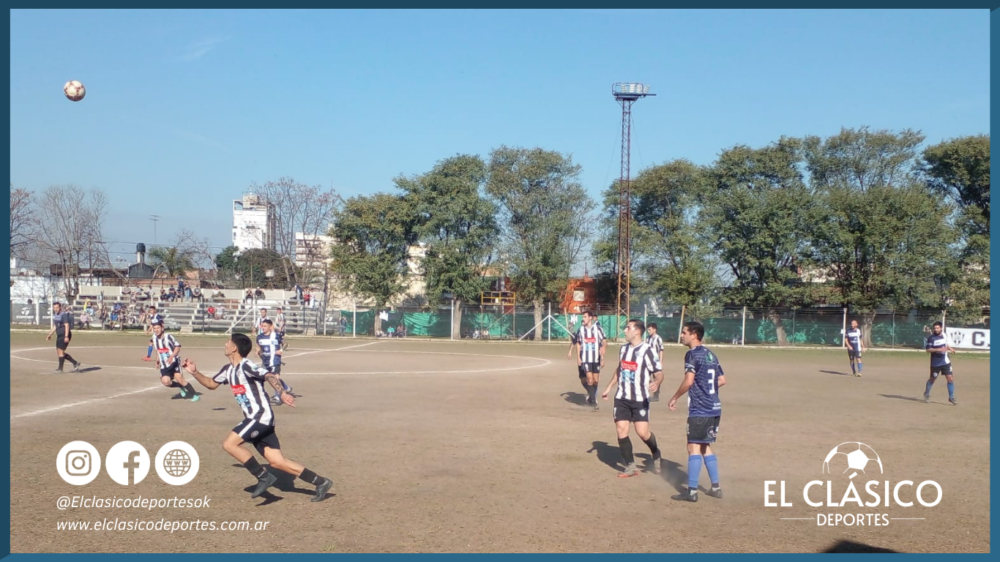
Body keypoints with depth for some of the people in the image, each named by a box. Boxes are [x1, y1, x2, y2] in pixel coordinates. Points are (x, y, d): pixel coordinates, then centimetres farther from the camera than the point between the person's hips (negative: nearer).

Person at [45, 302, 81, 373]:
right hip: (59, 335, 10)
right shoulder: (55, 315, 15)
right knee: (58, 352, 9)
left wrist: (66, 336, -25)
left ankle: (60, 369, 2)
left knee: (60, 351, -8)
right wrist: (50, 335, 19)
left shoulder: (64, 315, -12)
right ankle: (75, 363, 14)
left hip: (65, 335, -10)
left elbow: (67, 325, -19)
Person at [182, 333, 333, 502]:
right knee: (277, 462, 4)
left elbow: (270, 376, -27)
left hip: (261, 416, -9)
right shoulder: (228, 369, 14)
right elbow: (211, 384, 30)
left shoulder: (246, 366, -13)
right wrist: (194, 372, 17)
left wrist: (282, 394, -43)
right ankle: (321, 482, 9)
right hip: (254, 419, 9)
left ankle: (263, 477, -6)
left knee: (229, 444, -15)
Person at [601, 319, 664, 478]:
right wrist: (609, 387, 22)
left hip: (640, 399, -6)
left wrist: (656, 383, -35)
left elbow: (659, 373, -13)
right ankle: (631, 467, 10)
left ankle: (656, 455, 23)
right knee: (621, 430, -1)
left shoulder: (647, 350, -13)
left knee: (642, 432, -8)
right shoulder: (624, 348, 8)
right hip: (622, 398, 6)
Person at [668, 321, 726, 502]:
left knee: (694, 447, -5)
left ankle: (692, 491, -6)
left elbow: (688, 381, -20)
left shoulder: (692, 354, -11)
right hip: (714, 407, 8)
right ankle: (716, 487, 21)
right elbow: (722, 380, 18)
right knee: (705, 446, 18)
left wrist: (675, 398, -9)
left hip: (699, 409, -8)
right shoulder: (711, 355, 14)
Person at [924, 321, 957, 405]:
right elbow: (928, 349, -15)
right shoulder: (931, 337, -13)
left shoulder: (944, 335, 3)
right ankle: (926, 394, 34)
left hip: (945, 361, 4)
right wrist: (939, 349, -26)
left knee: (950, 379, -4)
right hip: (935, 363, -4)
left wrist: (950, 349, 7)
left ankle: (951, 397, 8)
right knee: (933, 379, 10)